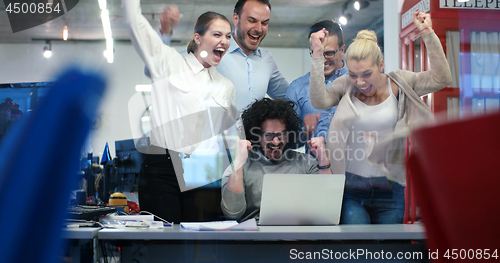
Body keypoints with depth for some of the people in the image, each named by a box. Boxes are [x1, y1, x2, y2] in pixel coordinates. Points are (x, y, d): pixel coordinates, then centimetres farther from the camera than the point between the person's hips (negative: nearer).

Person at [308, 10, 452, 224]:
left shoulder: (398, 83, 0)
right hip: (350, 187, -1)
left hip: (389, 189, 1)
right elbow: (319, 101, -18)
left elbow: (441, 79, -9)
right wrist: (317, 55, -23)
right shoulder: (346, 86, 0)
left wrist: (428, 35, -16)